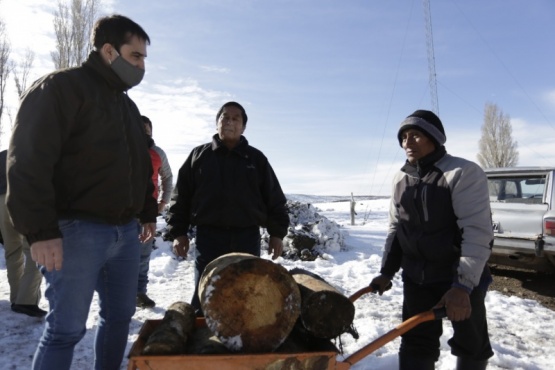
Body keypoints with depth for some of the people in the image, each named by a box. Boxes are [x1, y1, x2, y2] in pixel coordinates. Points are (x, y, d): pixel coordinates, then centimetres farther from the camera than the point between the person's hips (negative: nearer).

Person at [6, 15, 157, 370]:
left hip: (126, 231, 8)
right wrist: (40, 230, -20)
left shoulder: (128, 105, 19)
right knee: (66, 329, -1)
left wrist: (148, 211, 20)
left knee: (120, 316, 14)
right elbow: (29, 162, -15)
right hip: (78, 230, -7)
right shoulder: (60, 87, -6)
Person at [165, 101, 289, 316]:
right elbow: (180, 197, 8)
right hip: (209, 237, -1)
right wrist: (178, 232, 1)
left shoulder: (257, 159, 10)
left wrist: (277, 233, 3)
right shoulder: (198, 155, 8)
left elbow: (275, 199, 9)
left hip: (247, 237, 1)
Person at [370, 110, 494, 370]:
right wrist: (387, 272, 5)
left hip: (462, 278, -4)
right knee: (415, 342, 7)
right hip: (416, 277, 5)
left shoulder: (464, 172, -17)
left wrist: (462, 285, -30)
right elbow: (395, 228, 10)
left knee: (471, 342, 15)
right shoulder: (401, 178, 3)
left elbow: (478, 232, -24)